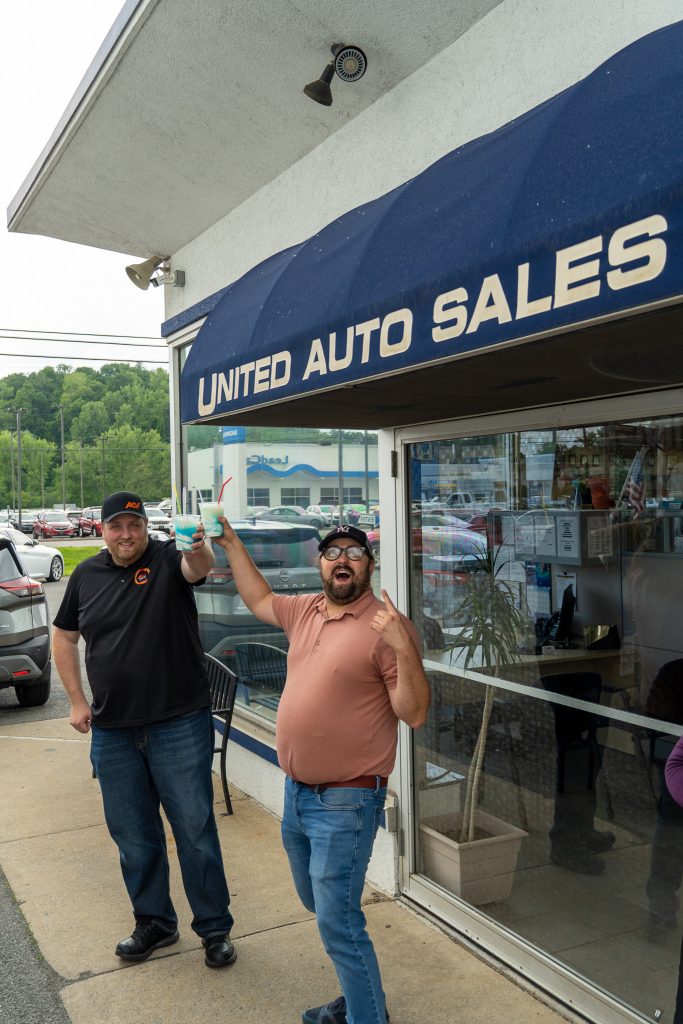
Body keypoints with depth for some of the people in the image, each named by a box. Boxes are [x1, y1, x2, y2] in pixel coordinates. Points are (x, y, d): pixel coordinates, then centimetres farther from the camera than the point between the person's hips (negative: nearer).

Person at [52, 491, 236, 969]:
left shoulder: (167, 559, -8)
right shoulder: (86, 575, 5)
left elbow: (200, 568, -32)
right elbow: (64, 637, 15)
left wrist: (198, 547, -56)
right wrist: (78, 701, 7)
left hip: (180, 726, -4)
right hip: (113, 732, 4)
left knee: (195, 830, 4)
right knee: (133, 835, 16)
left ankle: (215, 928, 21)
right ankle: (154, 923, 35)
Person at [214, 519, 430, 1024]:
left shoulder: (387, 627, -17)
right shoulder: (306, 610, 5)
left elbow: (415, 714, -20)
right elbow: (259, 599, 25)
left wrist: (404, 647, -34)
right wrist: (232, 543, 20)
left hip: (345, 802, -8)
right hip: (297, 792, 8)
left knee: (338, 924, -4)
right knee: (321, 905, 23)